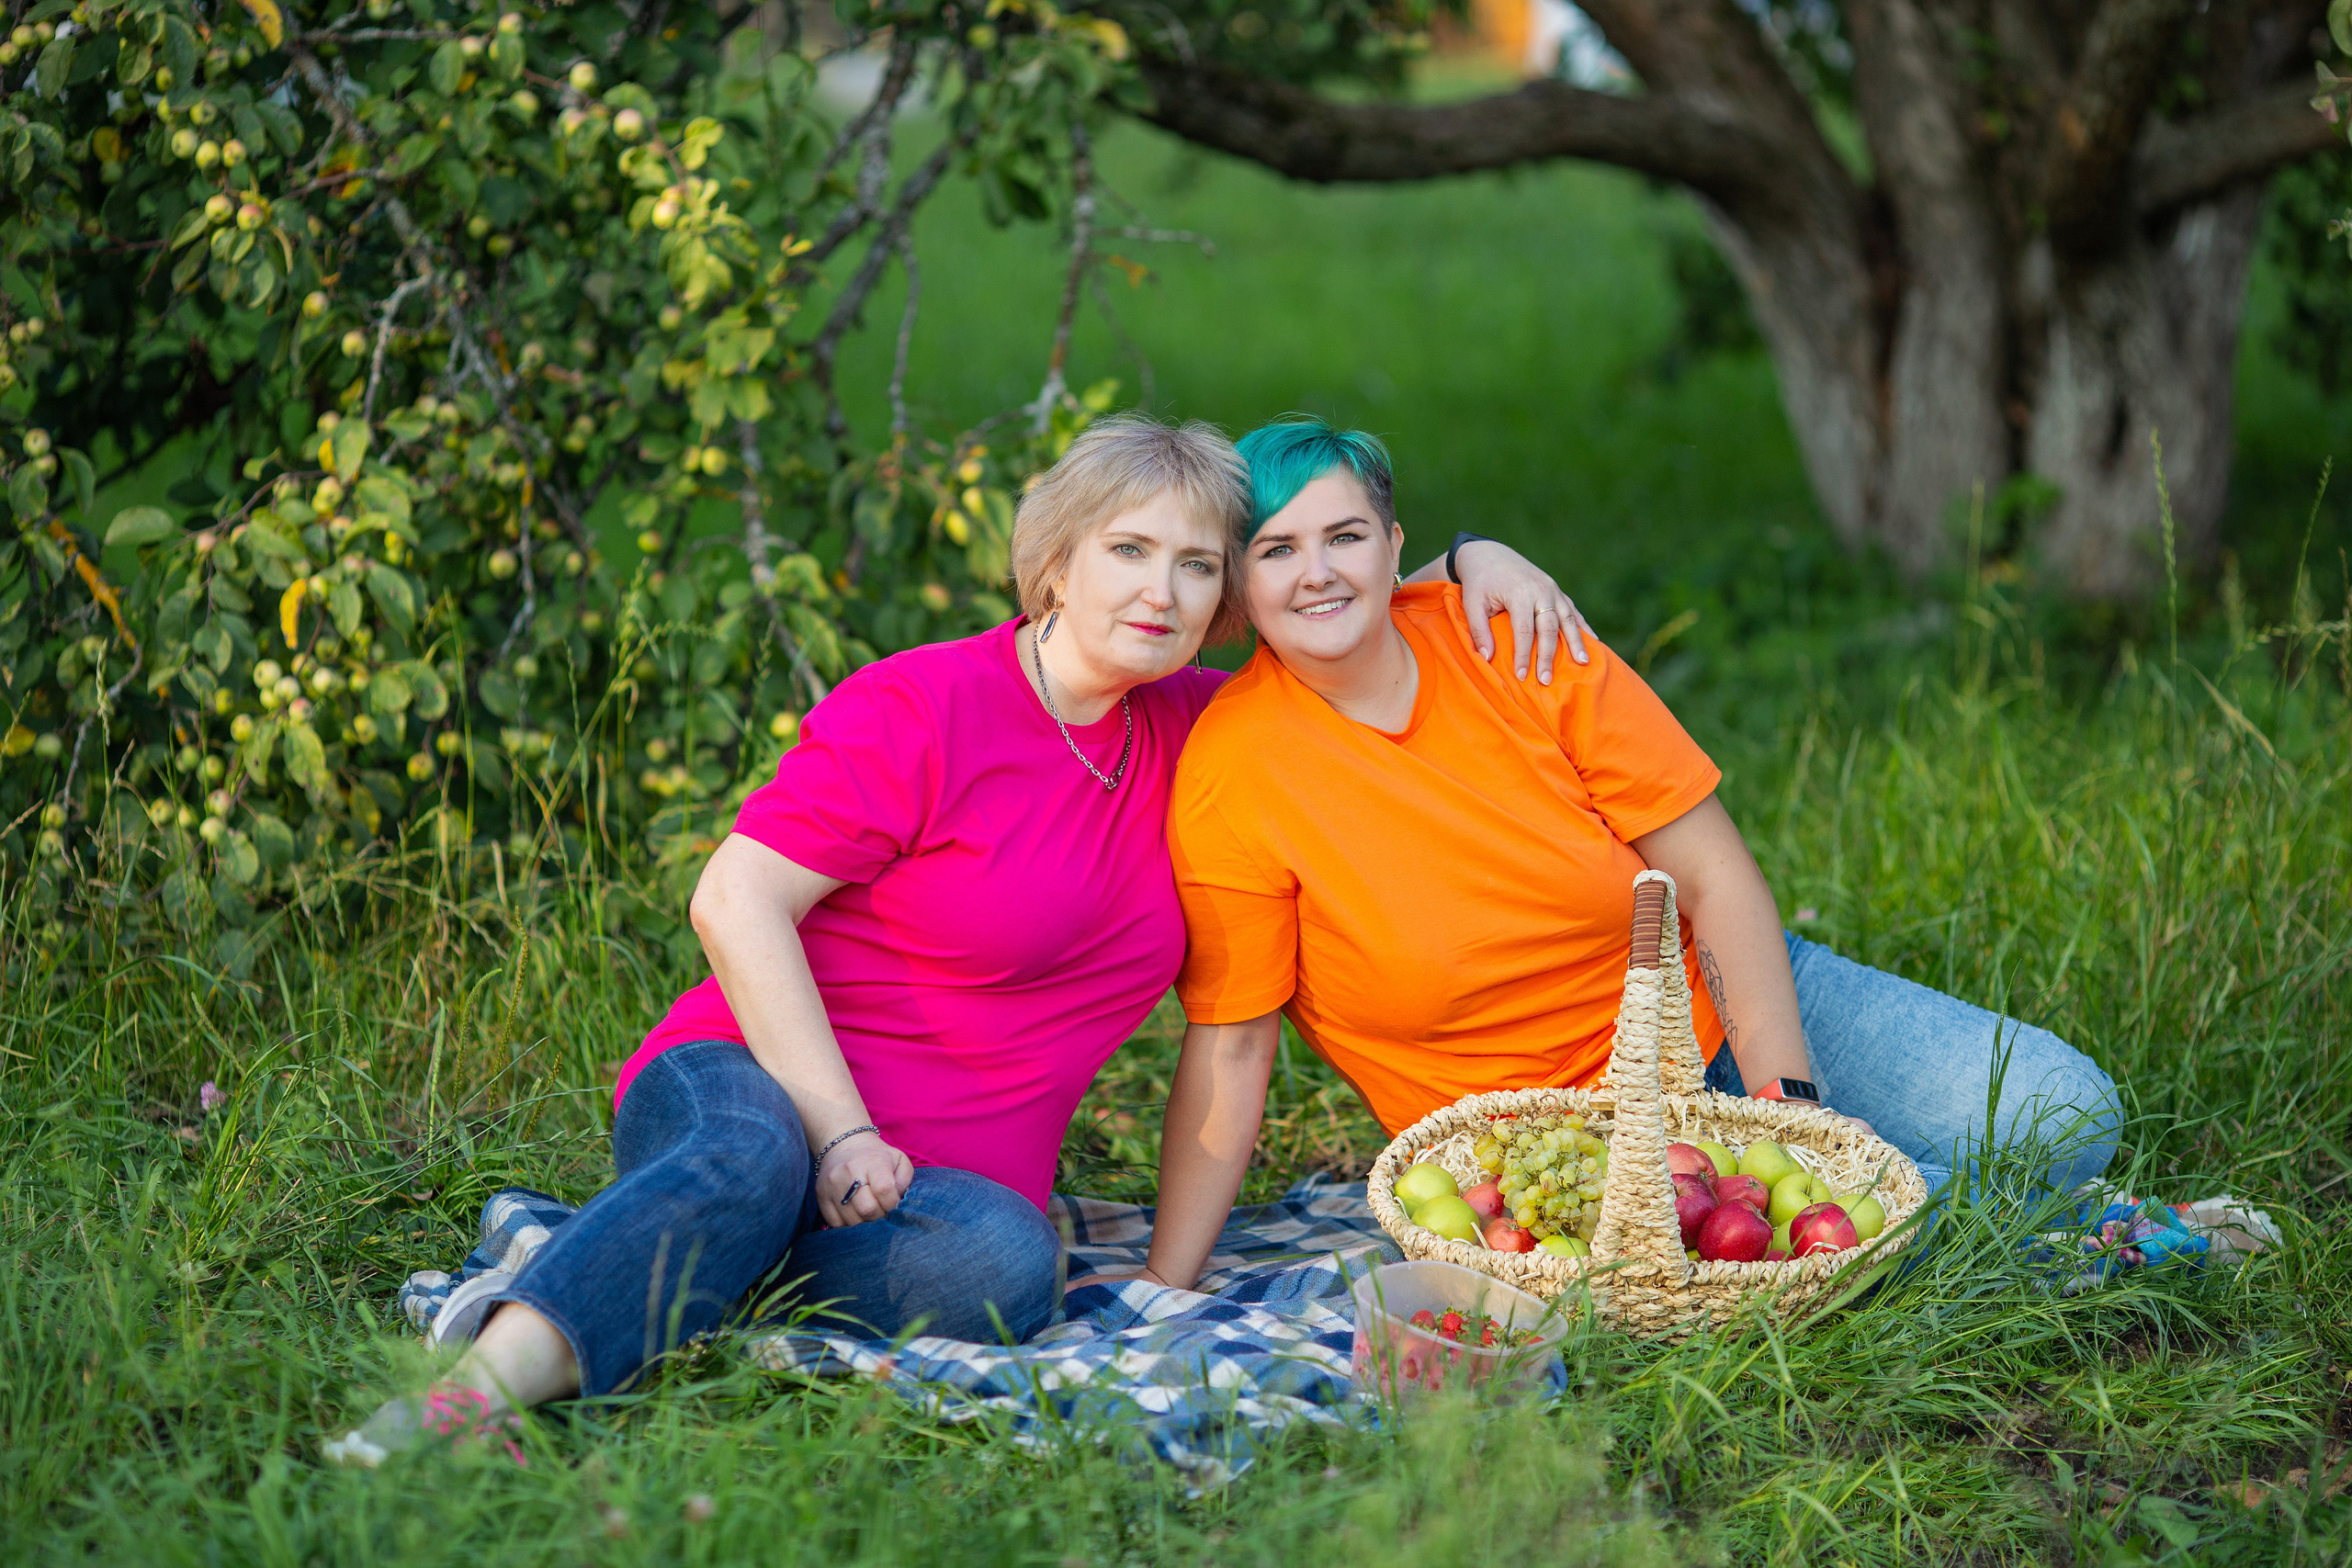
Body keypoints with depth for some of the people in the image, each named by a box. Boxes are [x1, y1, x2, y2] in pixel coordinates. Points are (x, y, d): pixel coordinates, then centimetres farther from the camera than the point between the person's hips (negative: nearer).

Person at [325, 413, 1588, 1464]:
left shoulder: (1190, 733, 11)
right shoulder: (921, 710, -7)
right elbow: (738, 904, -11)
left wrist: (1472, 563, 6)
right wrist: (837, 1135, -19)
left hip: (949, 1169, 4)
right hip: (758, 1080, -4)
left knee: (1006, 1268, -32)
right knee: (747, 1161, -41)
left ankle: (637, 1271, -26)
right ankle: (489, 1379, -53)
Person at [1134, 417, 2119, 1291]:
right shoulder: (1231, 774, -17)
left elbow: (1715, 876, -8)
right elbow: (1228, 1050, -12)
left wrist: (1785, 1102, -17)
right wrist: (1163, 1290, -14)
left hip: (1719, 1006, 4)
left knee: (2060, 1111, -9)